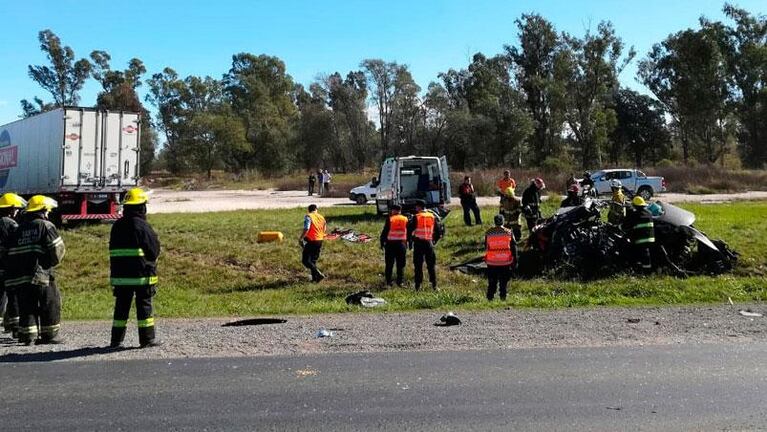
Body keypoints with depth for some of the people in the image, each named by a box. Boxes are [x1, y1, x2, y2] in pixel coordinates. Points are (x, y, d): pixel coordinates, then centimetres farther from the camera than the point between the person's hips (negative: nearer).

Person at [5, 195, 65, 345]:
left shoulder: (19, 229, 16)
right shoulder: (46, 226, -3)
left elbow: (11, 254, 14)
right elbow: (58, 249, -10)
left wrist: (11, 278, 17)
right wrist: (52, 262, 10)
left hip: (19, 276, 6)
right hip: (40, 273, -6)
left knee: (27, 306, 10)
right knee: (50, 304, 4)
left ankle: (27, 335, 9)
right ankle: (50, 335, 6)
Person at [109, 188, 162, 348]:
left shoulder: (117, 226, 10)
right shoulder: (142, 225, -10)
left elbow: (113, 250, 13)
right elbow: (154, 249, -10)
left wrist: (114, 272, 17)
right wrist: (151, 263, 9)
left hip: (120, 274, 6)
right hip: (142, 274, -6)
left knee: (121, 306, 10)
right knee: (144, 305, 1)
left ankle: (116, 340, 14)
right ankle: (147, 338, 4)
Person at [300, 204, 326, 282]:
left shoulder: (308, 216, -10)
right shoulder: (321, 217, 10)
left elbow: (306, 229, -22)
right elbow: (324, 230, 15)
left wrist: (300, 238, -13)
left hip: (311, 241, -7)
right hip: (319, 241, 7)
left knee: (305, 260, -1)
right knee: (313, 260, 18)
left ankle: (318, 274, -15)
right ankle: (314, 278, 17)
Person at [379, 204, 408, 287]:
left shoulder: (390, 219, -6)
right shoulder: (405, 219, 3)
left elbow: (384, 232, -4)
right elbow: (408, 232, 7)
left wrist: (382, 243, 4)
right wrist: (407, 243, 15)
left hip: (391, 244, -2)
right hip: (402, 244, 2)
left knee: (389, 264, 7)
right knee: (401, 265, 8)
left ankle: (388, 281, 8)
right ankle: (400, 282, 9)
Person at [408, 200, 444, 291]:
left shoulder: (416, 217, -6)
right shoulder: (432, 216, 8)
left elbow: (410, 230, -9)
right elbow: (439, 229, 12)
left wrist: (409, 241, 4)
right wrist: (435, 240, 20)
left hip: (418, 243, -3)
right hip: (429, 243, 3)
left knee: (418, 265, 2)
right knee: (431, 264, 10)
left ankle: (418, 285, 2)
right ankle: (434, 284, 8)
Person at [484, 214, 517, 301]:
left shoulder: (488, 233, -3)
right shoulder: (509, 232, -4)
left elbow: (486, 247, 6)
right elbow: (513, 247, 0)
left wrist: (486, 258, 20)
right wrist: (515, 259, 8)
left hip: (492, 262, 1)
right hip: (505, 262, -1)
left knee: (492, 281, 11)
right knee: (504, 281, 11)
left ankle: (490, 297, 13)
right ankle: (503, 297, 12)